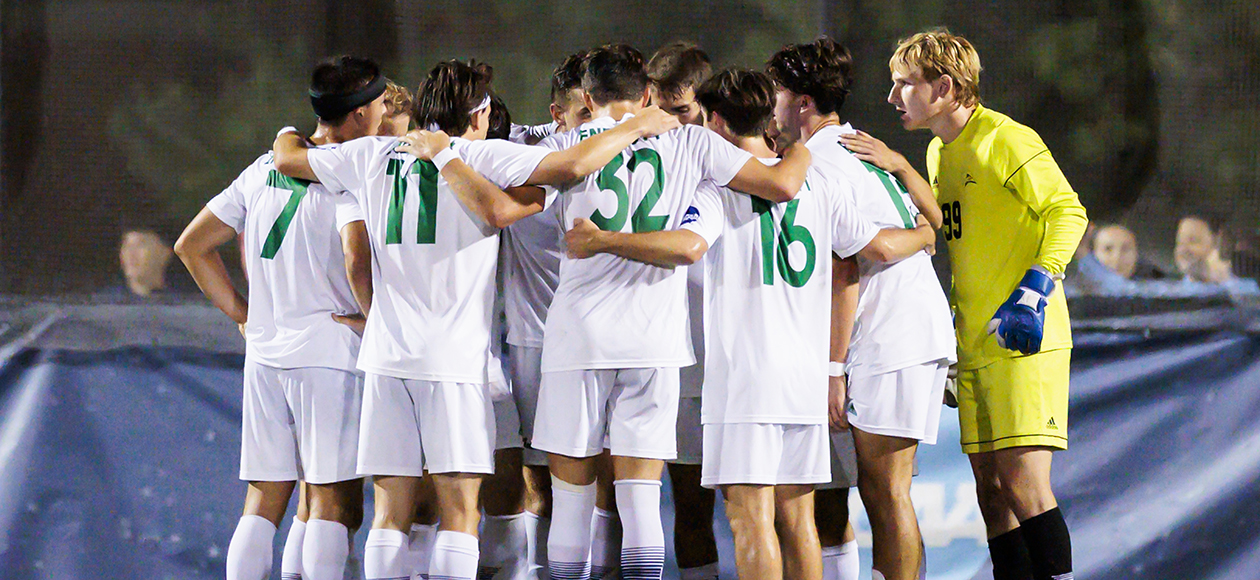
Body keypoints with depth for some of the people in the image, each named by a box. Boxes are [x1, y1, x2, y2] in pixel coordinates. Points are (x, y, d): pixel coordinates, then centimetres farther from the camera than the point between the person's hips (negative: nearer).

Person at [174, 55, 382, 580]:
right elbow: (357, 261, -26)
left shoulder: (263, 170, 12)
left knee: (262, 502, 9)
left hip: (264, 354, 6)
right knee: (334, 502, -4)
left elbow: (192, 245, 17)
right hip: (329, 355, -6)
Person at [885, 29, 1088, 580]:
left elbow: (1068, 211, -15)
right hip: (973, 346, 9)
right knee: (990, 488, 6)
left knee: (1024, 484, -14)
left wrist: (1034, 291, -24)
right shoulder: (938, 151, 16)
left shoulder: (1007, 141, -11)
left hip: (1024, 343, -9)